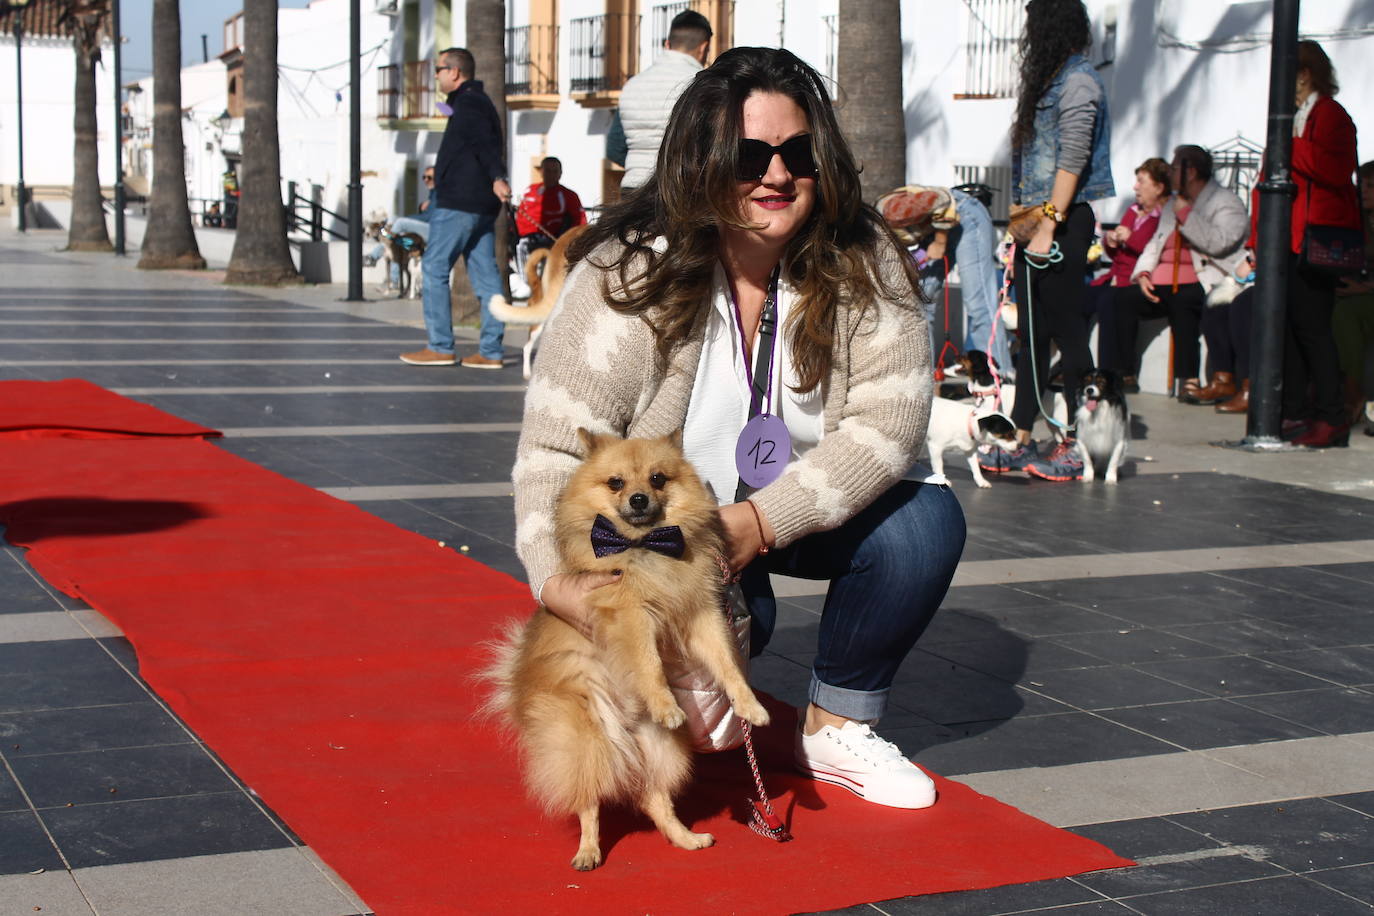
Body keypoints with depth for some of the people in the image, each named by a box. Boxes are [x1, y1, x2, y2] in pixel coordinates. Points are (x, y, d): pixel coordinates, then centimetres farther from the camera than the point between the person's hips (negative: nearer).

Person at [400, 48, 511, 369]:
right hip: (482, 205, 10)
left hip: (458, 203, -10)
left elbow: (486, 144, -26)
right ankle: (490, 351, 4)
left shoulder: (468, 104, -11)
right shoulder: (477, 102, 20)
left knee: (434, 268, -4)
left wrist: (497, 178, -41)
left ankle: (440, 347, -3)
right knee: (485, 274, 5)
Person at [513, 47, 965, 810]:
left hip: (802, 517, 3)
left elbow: (890, 418, -21)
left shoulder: (863, 263, -13)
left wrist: (762, 520, -33)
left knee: (926, 518, -22)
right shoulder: (630, 274, -20)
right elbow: (555, 446, -24)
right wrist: (557, 581, -42)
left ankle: (837, 727, -1)